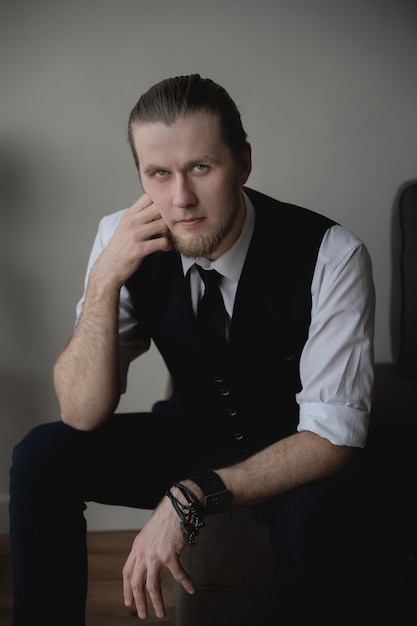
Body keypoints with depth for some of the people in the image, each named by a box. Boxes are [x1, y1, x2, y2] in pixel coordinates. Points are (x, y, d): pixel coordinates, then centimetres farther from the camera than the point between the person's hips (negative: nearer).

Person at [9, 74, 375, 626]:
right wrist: (105, 281, -31)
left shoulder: (330, 255, -26)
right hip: (190, 432, 3)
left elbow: (333, 437, -26)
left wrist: (192, 499, -36)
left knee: (312, 507, -36)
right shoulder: (124, 240, -16)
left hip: (291, 453, -3)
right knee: (41, 457, -17)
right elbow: (83, 414, -17)